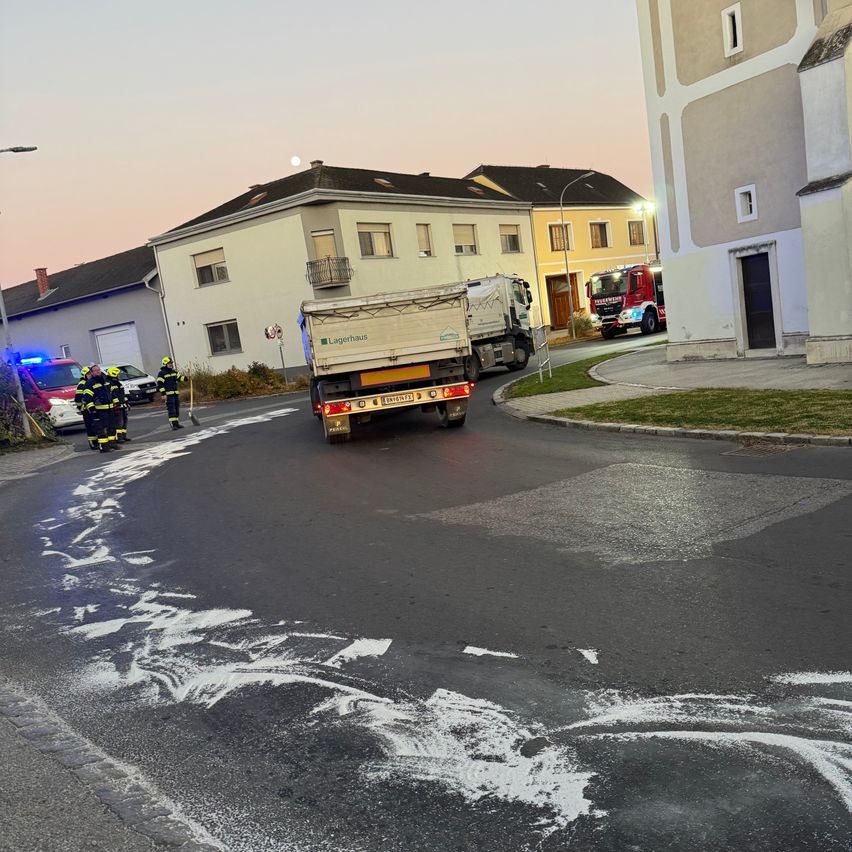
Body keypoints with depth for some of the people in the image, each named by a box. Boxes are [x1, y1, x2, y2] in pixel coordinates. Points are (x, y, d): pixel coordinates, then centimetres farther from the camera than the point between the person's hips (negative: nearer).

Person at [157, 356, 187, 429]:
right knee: (171, 410, -12)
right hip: (168, 394, -8)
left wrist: (186, 378, -6)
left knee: (177, 409, 11)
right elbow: (160, 384, -11)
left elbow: (180, 377, 15)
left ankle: (177, 423, 18)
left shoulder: (174, 372, 15)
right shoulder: (161, 373, -7)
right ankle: (173, 424, -13)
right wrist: (163, 393, -18)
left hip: (176, 393, 8)